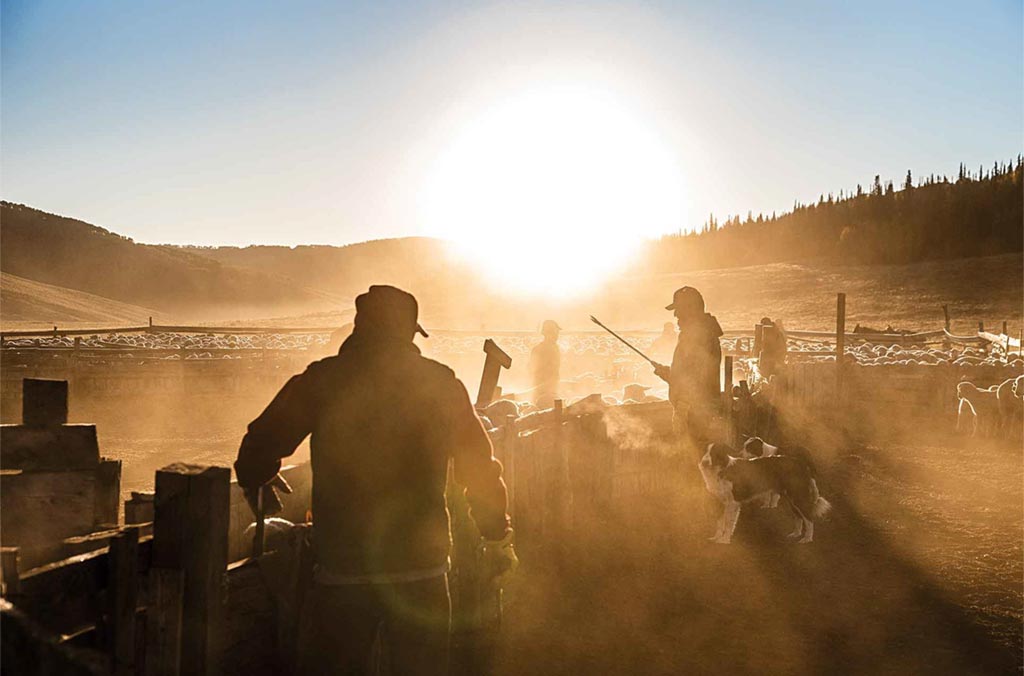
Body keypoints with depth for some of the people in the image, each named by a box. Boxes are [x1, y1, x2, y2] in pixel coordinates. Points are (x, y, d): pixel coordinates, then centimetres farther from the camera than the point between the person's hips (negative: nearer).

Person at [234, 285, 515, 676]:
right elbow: (480, 468, 5)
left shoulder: (322, 380, -4)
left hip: (342, 572, -1)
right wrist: (498, 539, 16)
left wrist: (257, 484, 21)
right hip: (422, 570, 1)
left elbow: (258, 449, -3)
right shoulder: (442, 384, 0)